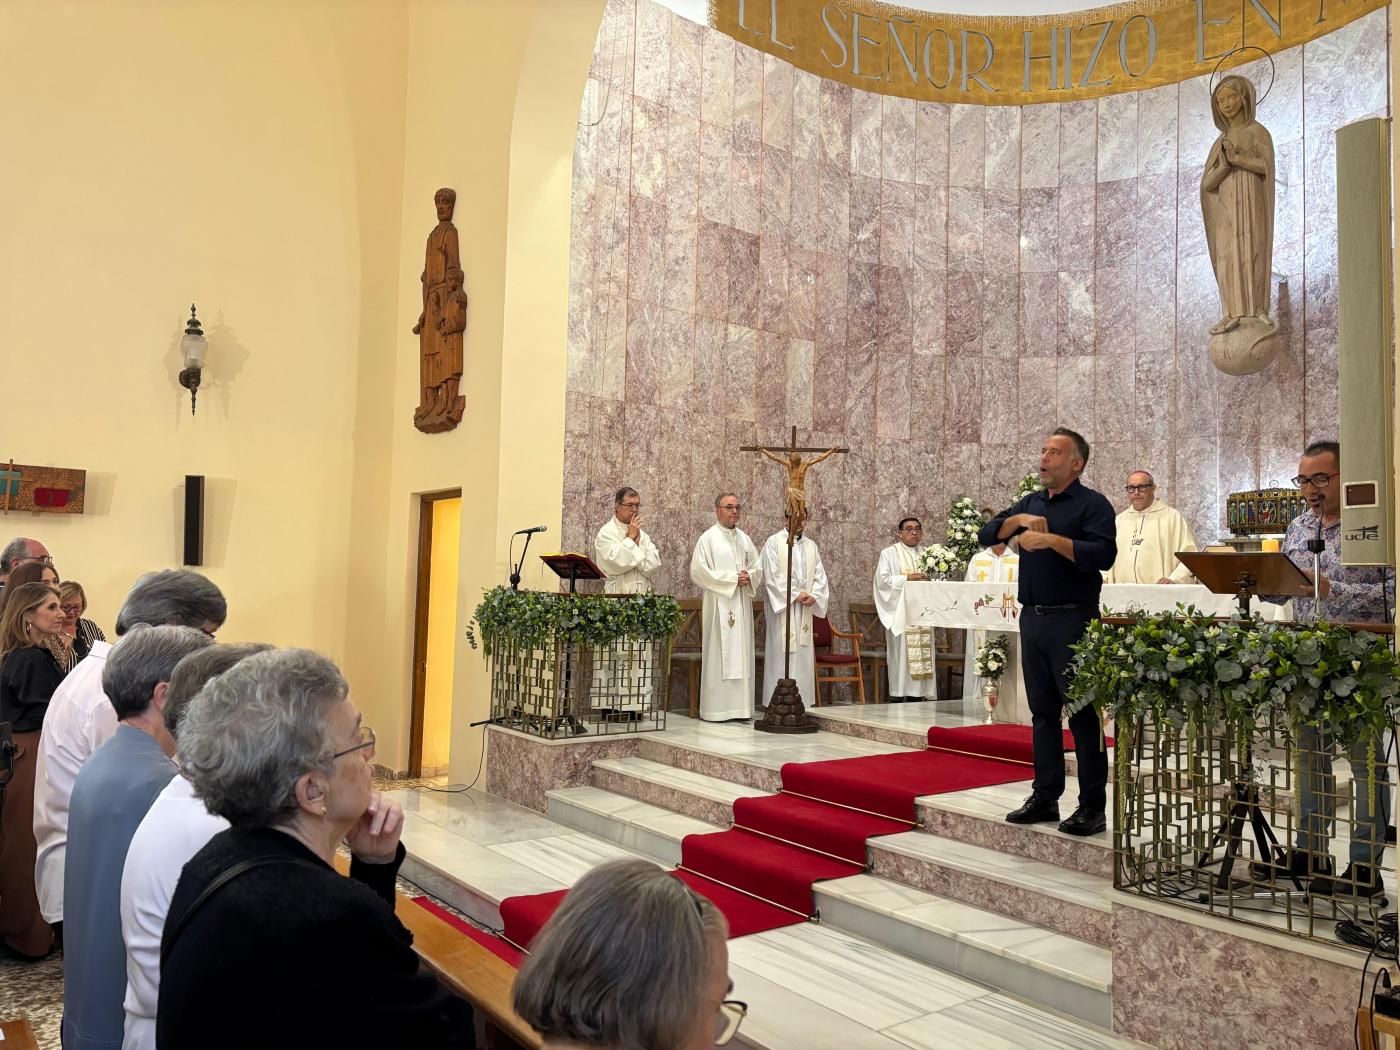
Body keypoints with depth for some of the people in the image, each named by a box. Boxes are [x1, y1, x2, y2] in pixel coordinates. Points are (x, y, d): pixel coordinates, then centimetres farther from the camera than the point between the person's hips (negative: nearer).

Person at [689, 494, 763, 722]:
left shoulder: (744, 538, 14)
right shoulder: (708, 538, -3)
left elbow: (758, 567, 17)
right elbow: (698, 571, -10)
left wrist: (749, 576, -7)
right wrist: (732, 578, -13)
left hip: (742, 604, 6)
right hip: (718, 605, -5)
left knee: (741, 654, 5)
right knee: (719, 654, -6)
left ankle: (740, 706, 9)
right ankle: (716, 708, -1)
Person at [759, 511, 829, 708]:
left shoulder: (811, 545, 15)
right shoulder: (774, 542, -2)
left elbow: (820, 576, 11)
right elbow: (772, 576, -10)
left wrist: (814, 596, -8)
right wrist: (795, 594, -14)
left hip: (804, 611, 5)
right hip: (781, 609, -5)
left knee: (803, 657, 4)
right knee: (781, 656, -6)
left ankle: (802, 703, 8)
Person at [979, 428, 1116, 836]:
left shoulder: (1092, 504, -3)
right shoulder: (1030, 502, 17)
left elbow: (1103, 555, -17)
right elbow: (986, 535, 9)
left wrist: (1052, 539, -23)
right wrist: (1018, 520, -8)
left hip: (1072, 621, -6)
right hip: (1032, 619, 7)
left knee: (1082, 715, -2)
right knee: (1043, 713, 12)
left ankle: (1092, 807, 5)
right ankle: (1045, 798, 20)